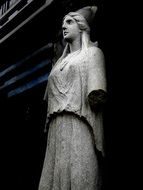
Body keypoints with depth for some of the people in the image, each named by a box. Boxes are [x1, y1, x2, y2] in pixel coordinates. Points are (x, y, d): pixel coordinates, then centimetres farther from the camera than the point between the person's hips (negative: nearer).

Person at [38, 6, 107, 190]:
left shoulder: (92, 52, 11)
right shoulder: (61, 61, 28)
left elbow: (96, 94, -3)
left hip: (79, 122, -6)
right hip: (58, 125, 6)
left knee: (79, 175, -13)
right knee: (57, 173, -3)